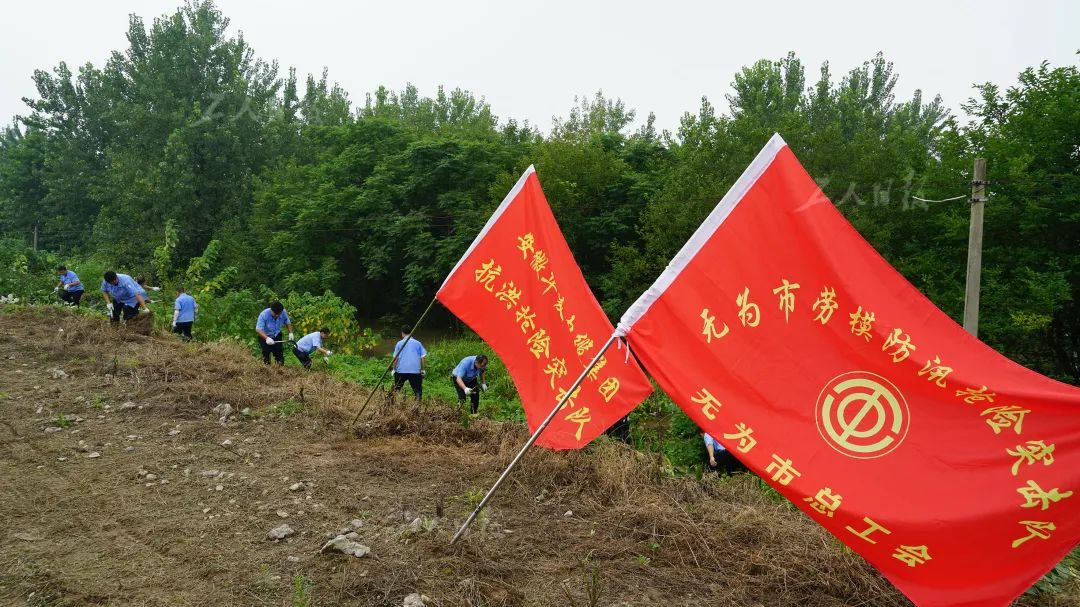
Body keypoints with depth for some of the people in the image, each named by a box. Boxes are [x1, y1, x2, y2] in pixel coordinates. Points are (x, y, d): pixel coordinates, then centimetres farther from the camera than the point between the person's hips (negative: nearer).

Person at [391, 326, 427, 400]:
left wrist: (394, 369, 8)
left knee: (395, 389, 16)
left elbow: (395, 358, 0)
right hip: (415, 371, 0)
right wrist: (423, 370, 7)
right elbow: (423, 357, 1)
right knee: (417, 390, 1)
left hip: (401, 370, 0)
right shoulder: (418, 343, 6)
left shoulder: (399, 343, 5)